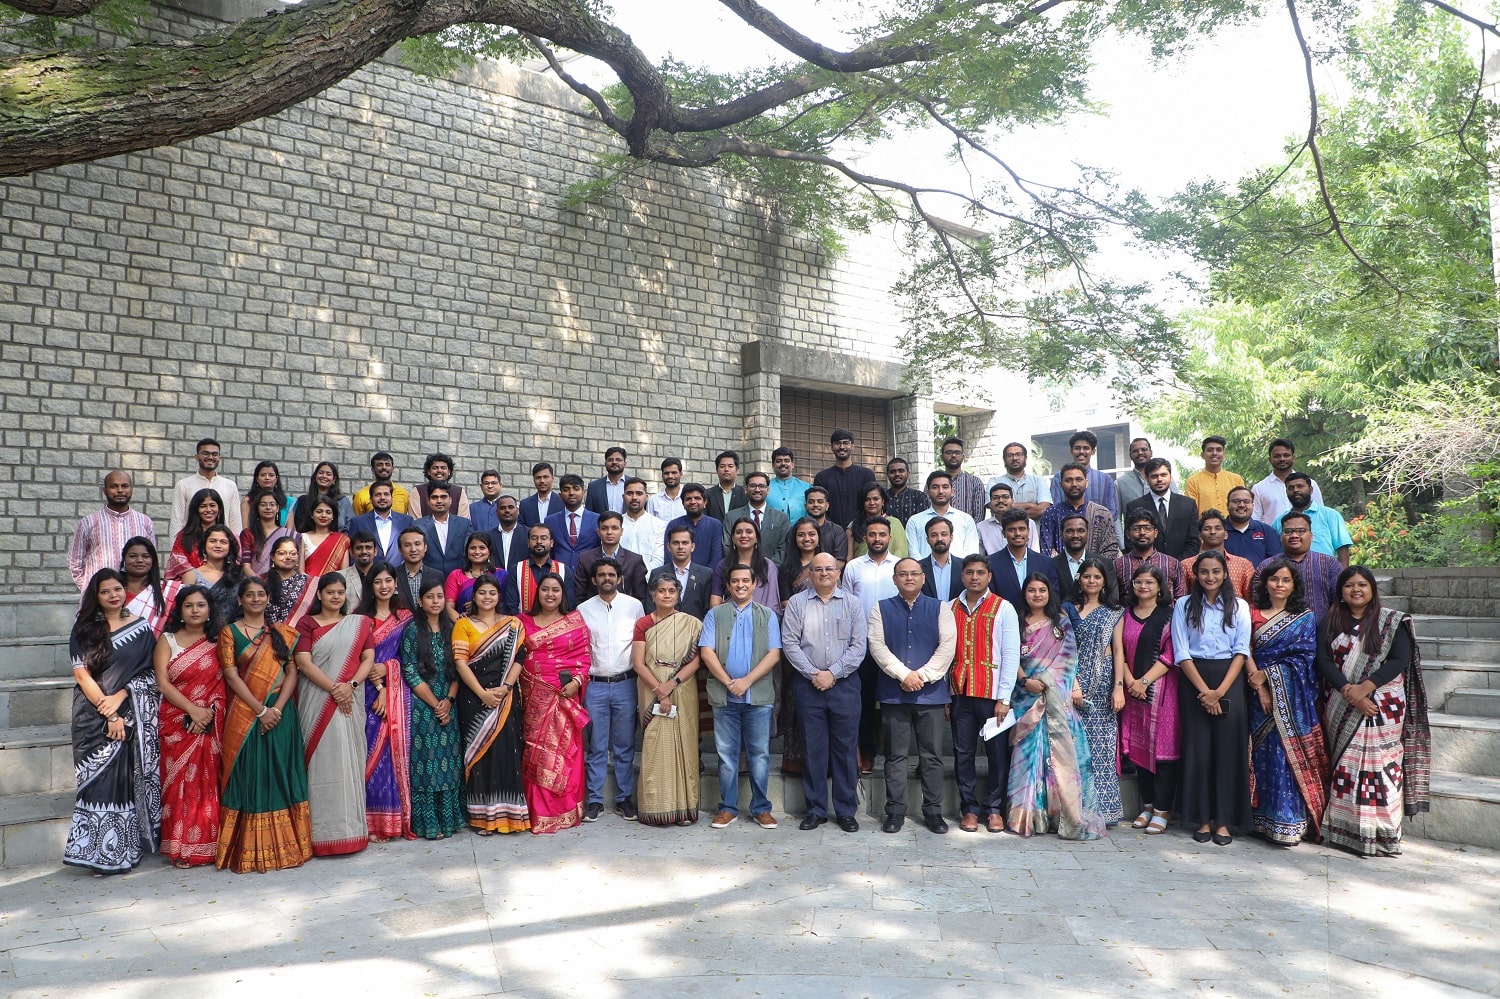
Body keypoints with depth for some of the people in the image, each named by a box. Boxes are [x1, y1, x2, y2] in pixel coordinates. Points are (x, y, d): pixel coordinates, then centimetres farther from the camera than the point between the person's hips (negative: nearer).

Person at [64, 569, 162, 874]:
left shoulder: (141, 628, 7)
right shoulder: (83, 630, 6)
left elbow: (145, 673, 3)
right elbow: (81, 674, -2)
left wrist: (118, 698, -12)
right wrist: (109, 714, -10)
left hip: (133, 715, 0)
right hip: (94, 718, 0)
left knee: (129, 778, -2)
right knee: (100, 778, -3)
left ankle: (124, 850, 5)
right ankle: (100, 853, 3)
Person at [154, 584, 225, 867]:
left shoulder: (218, 642, 9)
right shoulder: (167, 640, 6)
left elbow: (224, 684, 3)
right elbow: (162, 683, -4)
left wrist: (209, 712, -13)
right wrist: (193, 711, -13)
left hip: (211, 725, 1)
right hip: (177, 723, -1)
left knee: (207, 782, 1)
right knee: (179, 782, -2)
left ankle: (206, 845, 7)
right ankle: (181, 849, 5)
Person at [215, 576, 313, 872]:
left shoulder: (282, 633, 10)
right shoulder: (229, 632, 3)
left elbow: (292, 672, 4)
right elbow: (231, 675, -5)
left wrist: (277, 708, -11)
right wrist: (261, 709, -13)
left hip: (281, 713, 2)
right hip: (245, 716, -2)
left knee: (282, 777, 5)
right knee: (250, 778, -1)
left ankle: (286, 846, 13)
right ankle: (249, 851, 6)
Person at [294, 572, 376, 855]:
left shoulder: (359, 623, 13)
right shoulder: (307, 624, 6)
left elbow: (368, 658, 5)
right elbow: (304, 662, -5)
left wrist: (350, 685, -12)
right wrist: (333, 689, -14)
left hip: (350, 701, 2)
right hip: (317, 702, -2)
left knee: (348, 762, 2)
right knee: (322, 761, -3)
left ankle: (350, 827, 9)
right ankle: (323, 831, 1)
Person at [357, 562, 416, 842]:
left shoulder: (405, 617, 11)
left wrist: (387, 667, -9)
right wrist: (379, 689, -11)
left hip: (398, 693, 1)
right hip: (369, 691, -1)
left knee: (396, 750, 0)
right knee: (373, 752, -3)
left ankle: (398, 819, 8)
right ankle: (375, 822, 2)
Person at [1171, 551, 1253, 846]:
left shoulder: (1239, 607, 5)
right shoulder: (1184, 605, 3)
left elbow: (1241, 652, 0)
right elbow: (1181, 653, -2)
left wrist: (1220, 691, -11)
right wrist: (1203, 690, -11)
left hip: (1229, 680, 0)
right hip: (1193, 682, 0)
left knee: (1228, 749, -2)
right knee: (1198, 749, 0)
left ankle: (1223, 821, 6)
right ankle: (1202, 819, 7)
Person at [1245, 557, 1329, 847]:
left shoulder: (1305, 618, 7)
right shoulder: (1252, 614, 9)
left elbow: (1306, 658, -2)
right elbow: (1246, 653, 2)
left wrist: (1268, 673, -11)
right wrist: (1260, 686, -10)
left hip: (1294, 699, -1)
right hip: (1262, 696, 1)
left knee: (1292, 756, -5)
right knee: (1267, 756, 0)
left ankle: (1291, 823, 0)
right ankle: (1269, 820, 5)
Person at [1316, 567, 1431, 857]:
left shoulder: (1392, 621, 4)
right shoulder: (1330, 622, 10)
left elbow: (1399, 660, -7)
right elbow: (1324, 660, 0)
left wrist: (1364, 688, -17)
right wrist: (1348, 691, -14)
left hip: (1383, 705, -2)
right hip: (1342, 707, 2)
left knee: (1380, 767, -7)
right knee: (1344, 766, 3)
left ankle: (1381, 834, -2)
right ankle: (1345, 830, 8)